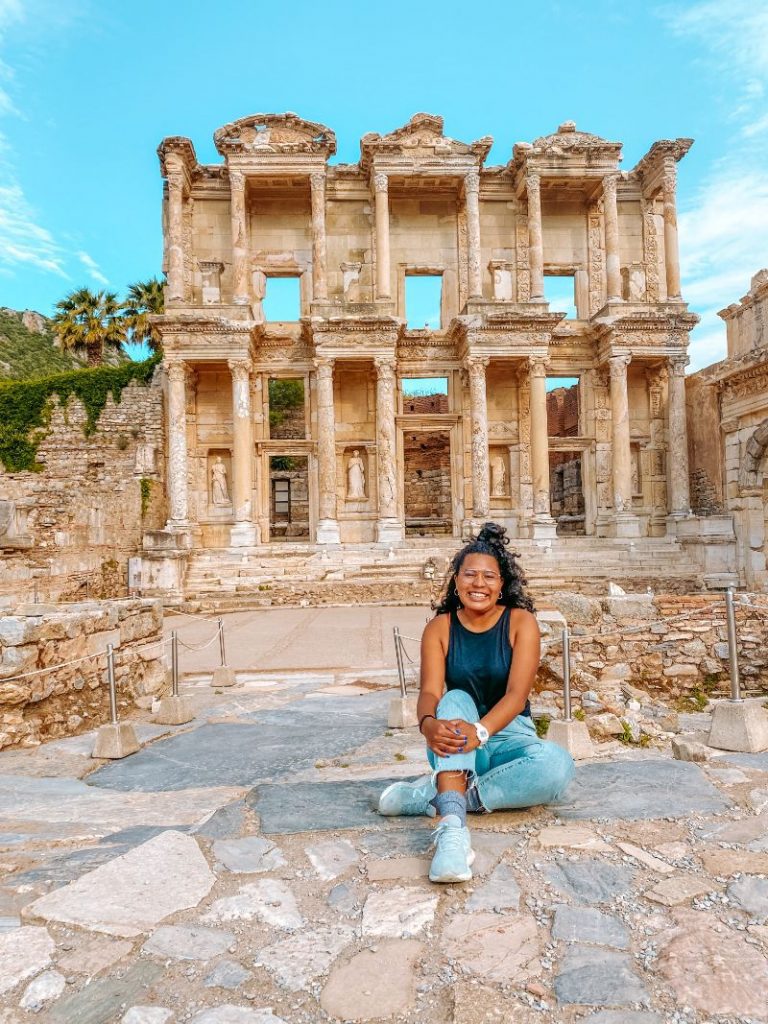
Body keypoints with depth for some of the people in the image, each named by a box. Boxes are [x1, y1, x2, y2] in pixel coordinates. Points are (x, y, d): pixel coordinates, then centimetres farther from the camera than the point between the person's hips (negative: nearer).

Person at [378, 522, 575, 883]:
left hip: (507, 735, 0)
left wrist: (480, 731, -39)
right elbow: (429, 692, -17)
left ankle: (432, 796, -27)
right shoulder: (440, 628, -4)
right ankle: (452, 827, -48)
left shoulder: (521, 622, -8)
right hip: (456, 745, 0)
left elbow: (517, 694, -19)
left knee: (557, 764, -32)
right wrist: (428, 724, -41)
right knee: (456, 700, -32)